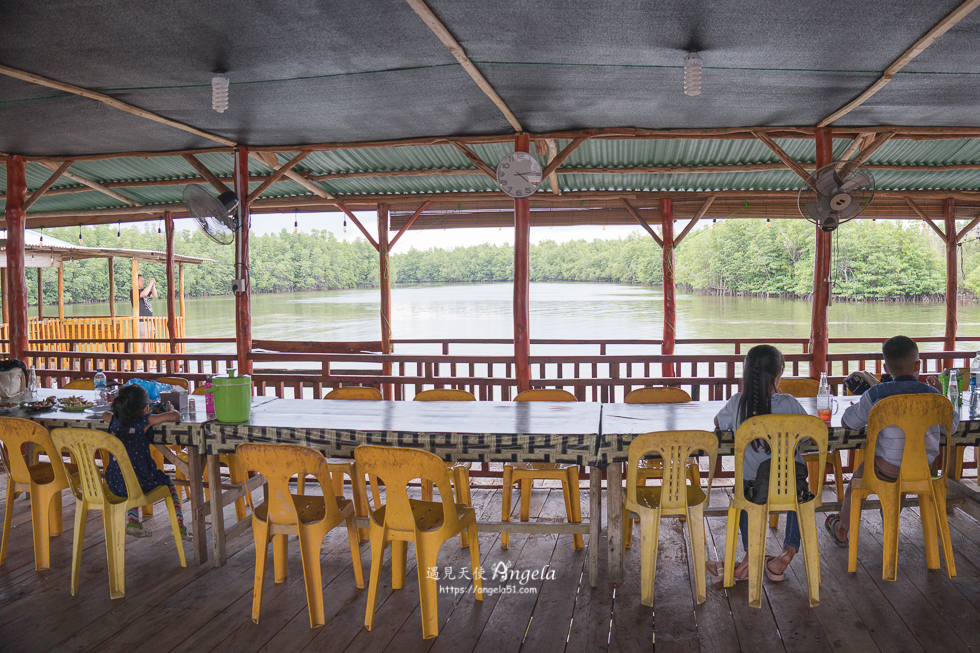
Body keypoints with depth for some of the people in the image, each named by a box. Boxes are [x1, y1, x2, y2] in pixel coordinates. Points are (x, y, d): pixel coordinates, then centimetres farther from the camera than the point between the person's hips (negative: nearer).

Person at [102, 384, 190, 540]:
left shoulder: (114, 420, 6)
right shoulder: (145, 421, -10)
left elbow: (104, 414, 31)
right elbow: (176, 416, -10)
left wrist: (124, 411, 38)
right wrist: (170, 408, 11)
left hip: (115, 485, 5)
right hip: (141, 483, -5)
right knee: (168, 481, 27)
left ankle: (132, 520, 28)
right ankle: (179, 525, 17)